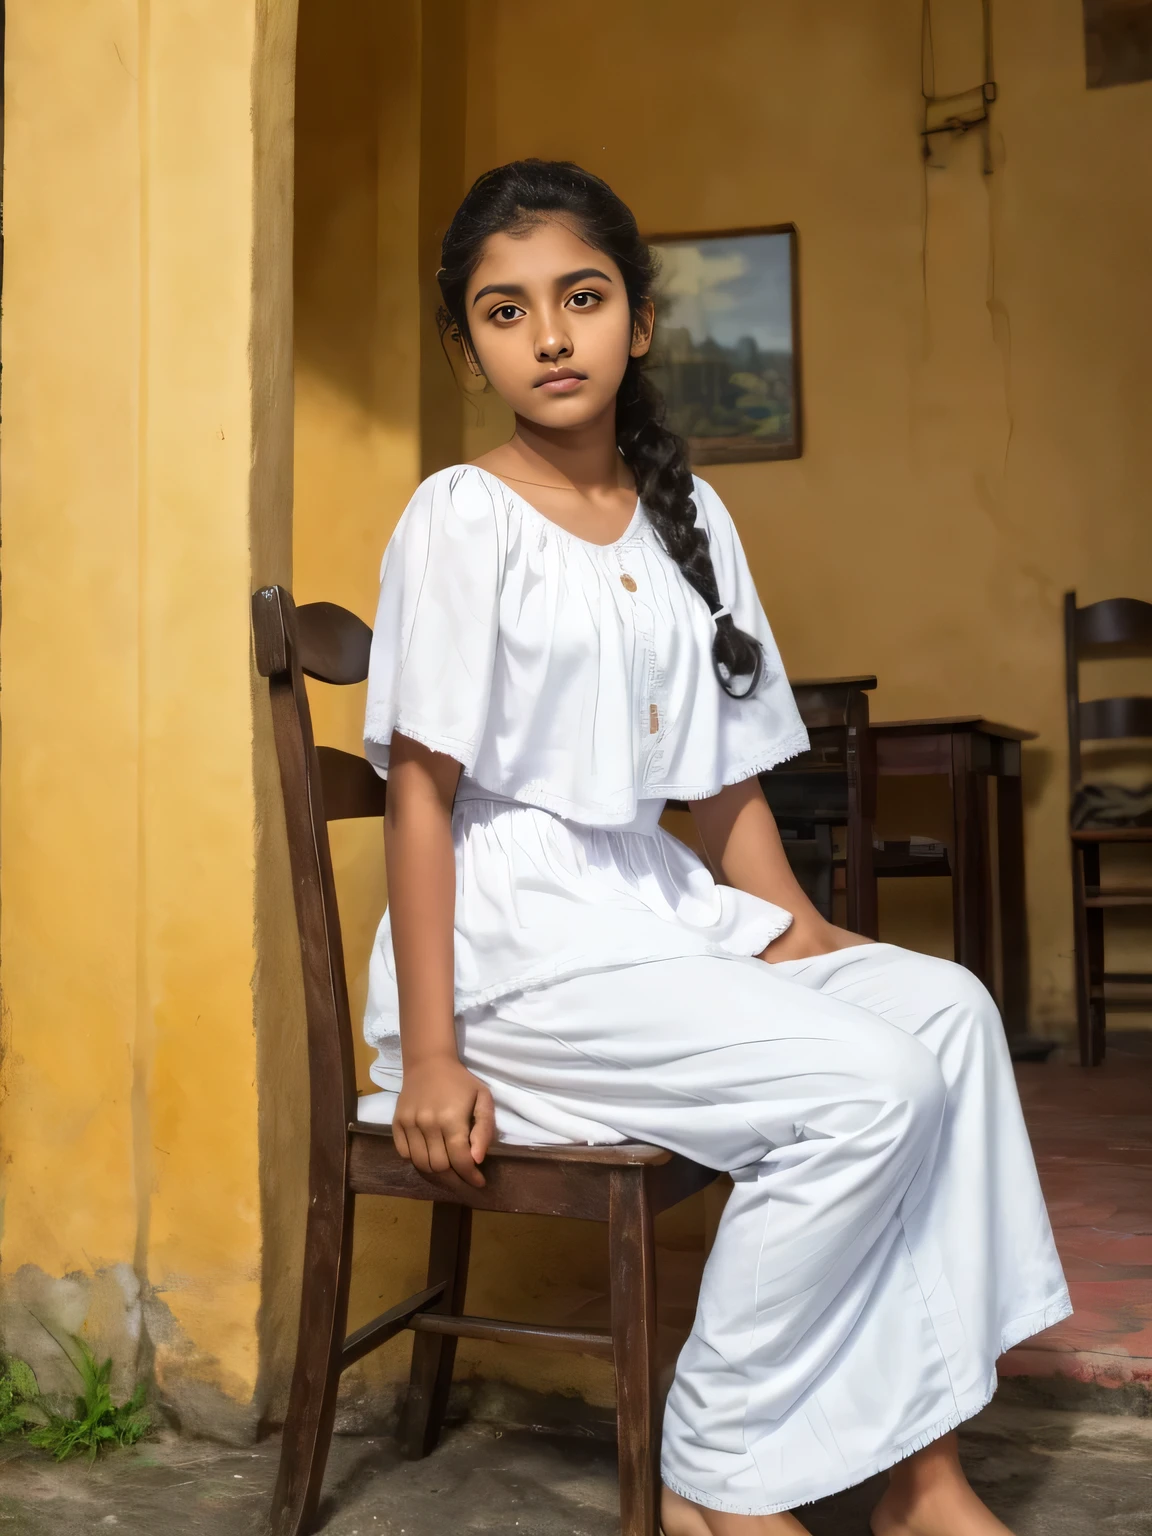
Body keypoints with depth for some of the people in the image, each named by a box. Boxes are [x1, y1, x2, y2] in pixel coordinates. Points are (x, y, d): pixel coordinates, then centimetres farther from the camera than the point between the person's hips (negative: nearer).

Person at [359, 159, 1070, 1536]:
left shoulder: (691, 519, 12)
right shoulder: (460, 519, -6)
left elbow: (727, 779, 15)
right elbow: (421, 790, -10)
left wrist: (800, 936, 3)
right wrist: (427, 1056, -14)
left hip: (662, 916, 7)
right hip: (516, 945, -6)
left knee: (946, 1008, -10)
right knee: (859, 1089, -21)